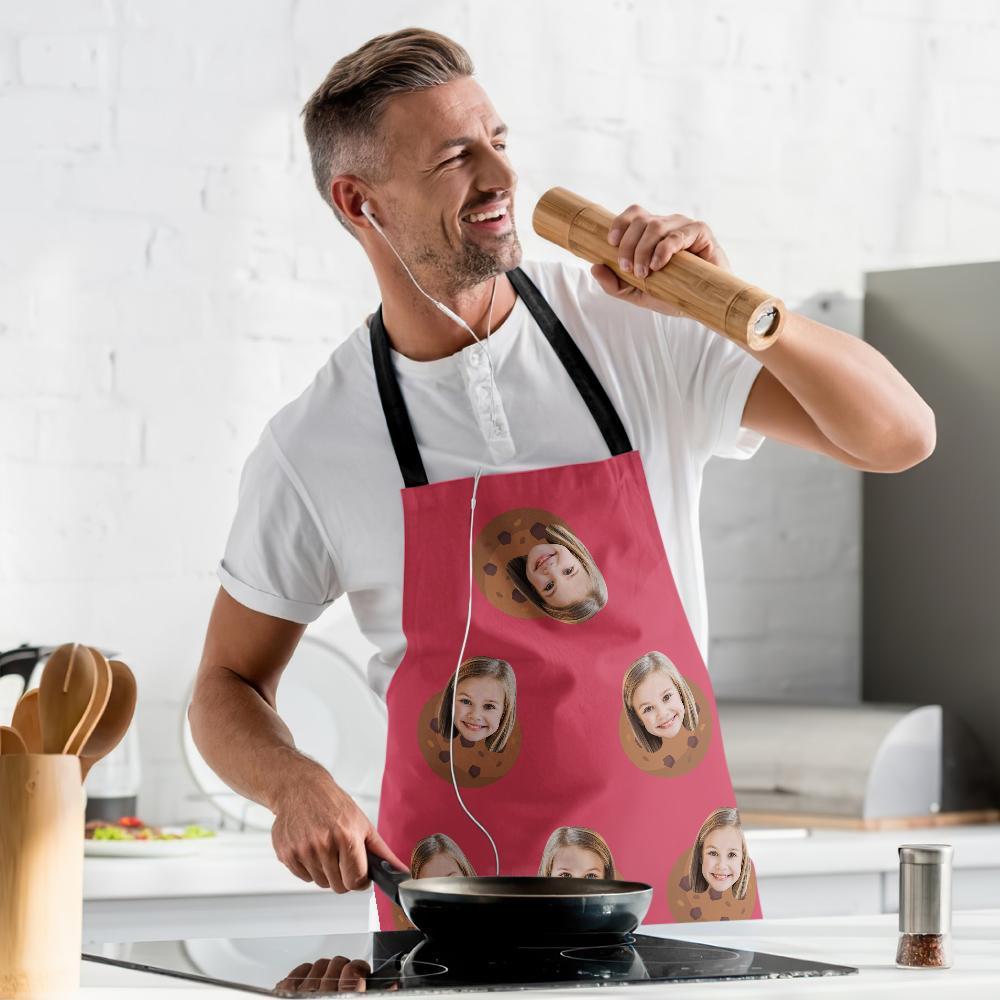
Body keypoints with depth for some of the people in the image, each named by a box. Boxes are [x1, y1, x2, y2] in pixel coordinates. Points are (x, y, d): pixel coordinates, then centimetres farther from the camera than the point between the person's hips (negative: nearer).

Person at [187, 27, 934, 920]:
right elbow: (227, 689, 10)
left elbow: (899, 436, -1)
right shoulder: (312, 446, 0)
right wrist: (297, 785, -11)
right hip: (456, 893, -1)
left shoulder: (639, 331, 1)